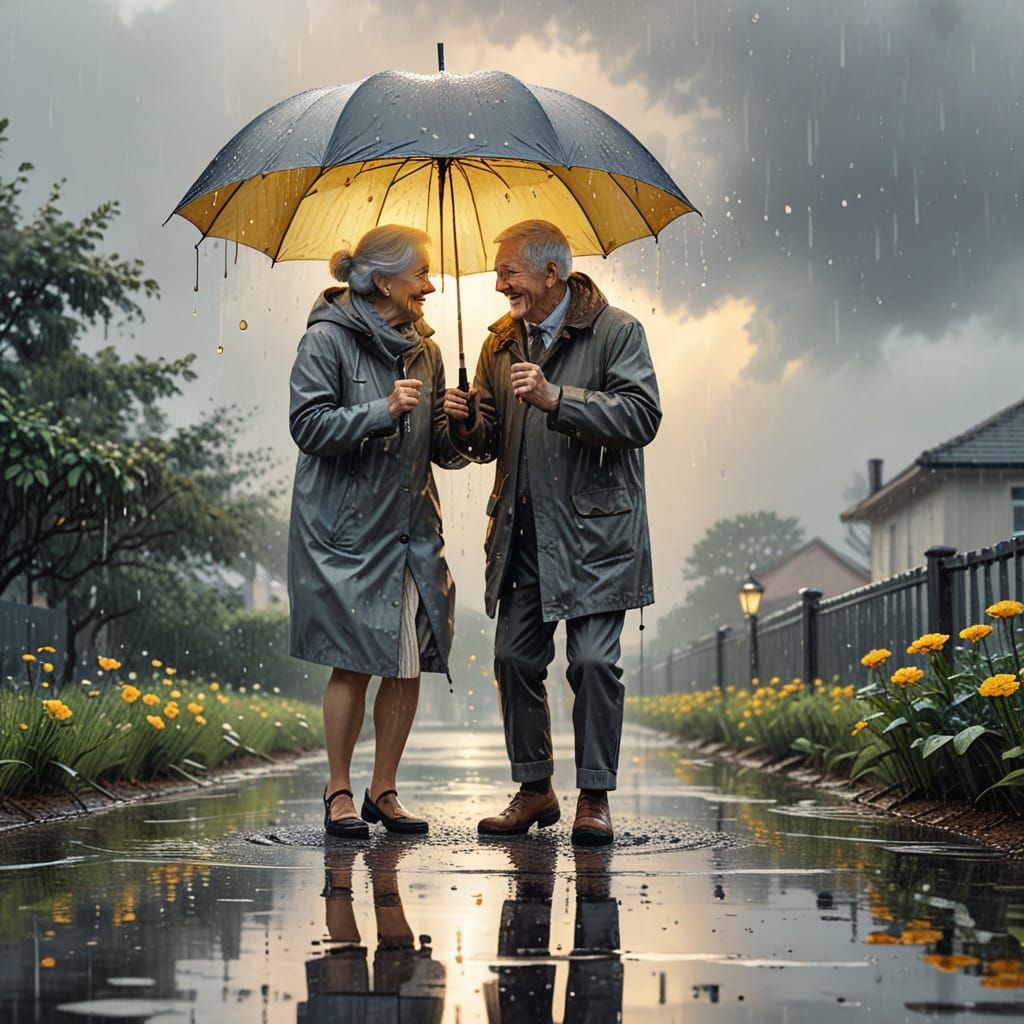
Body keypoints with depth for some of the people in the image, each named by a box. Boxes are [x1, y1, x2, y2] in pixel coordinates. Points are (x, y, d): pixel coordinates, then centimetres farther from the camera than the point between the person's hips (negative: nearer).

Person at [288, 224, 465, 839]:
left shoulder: (424, 349, 13)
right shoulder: (328, 340, -5)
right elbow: (309, 426, -13)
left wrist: (458, 429, -5)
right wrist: (382, 411, -22)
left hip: (413, 529, 6)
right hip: (348, 530, -6)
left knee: (409, 662, 3)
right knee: (355, 663, -5)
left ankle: (384, 789, 15)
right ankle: (339, 792, 9)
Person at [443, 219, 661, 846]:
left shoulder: (615, 331, -5)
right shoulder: (503, 342, 14)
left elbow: (642, 417, -17)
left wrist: (556, 399, -25)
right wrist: (468, 426, -5)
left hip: (594, 529, -6)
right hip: (522, 531, 6)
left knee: (594, 661, -7)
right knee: (516, 659, 5)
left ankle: (596, 795, 5)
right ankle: (535, 789, 19)